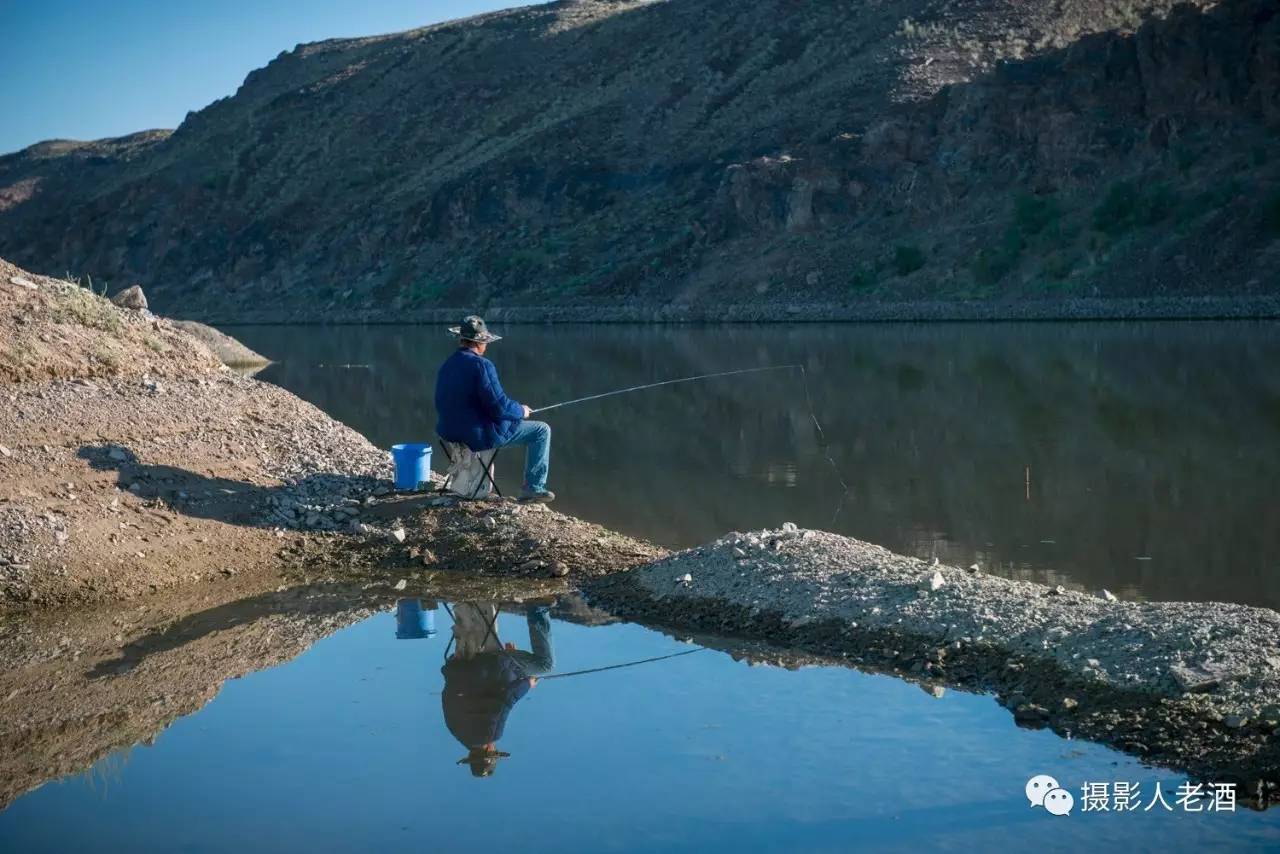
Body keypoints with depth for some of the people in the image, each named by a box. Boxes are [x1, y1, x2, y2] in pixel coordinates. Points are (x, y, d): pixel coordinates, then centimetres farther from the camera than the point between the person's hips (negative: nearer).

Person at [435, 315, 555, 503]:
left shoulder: (447, 365, 5)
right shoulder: (481, 365, -20)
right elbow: (499, 406, -23)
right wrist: (521, 411, -2)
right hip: (480, 434, -9)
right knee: (541, 430, 4)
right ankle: (534, 487, 5)